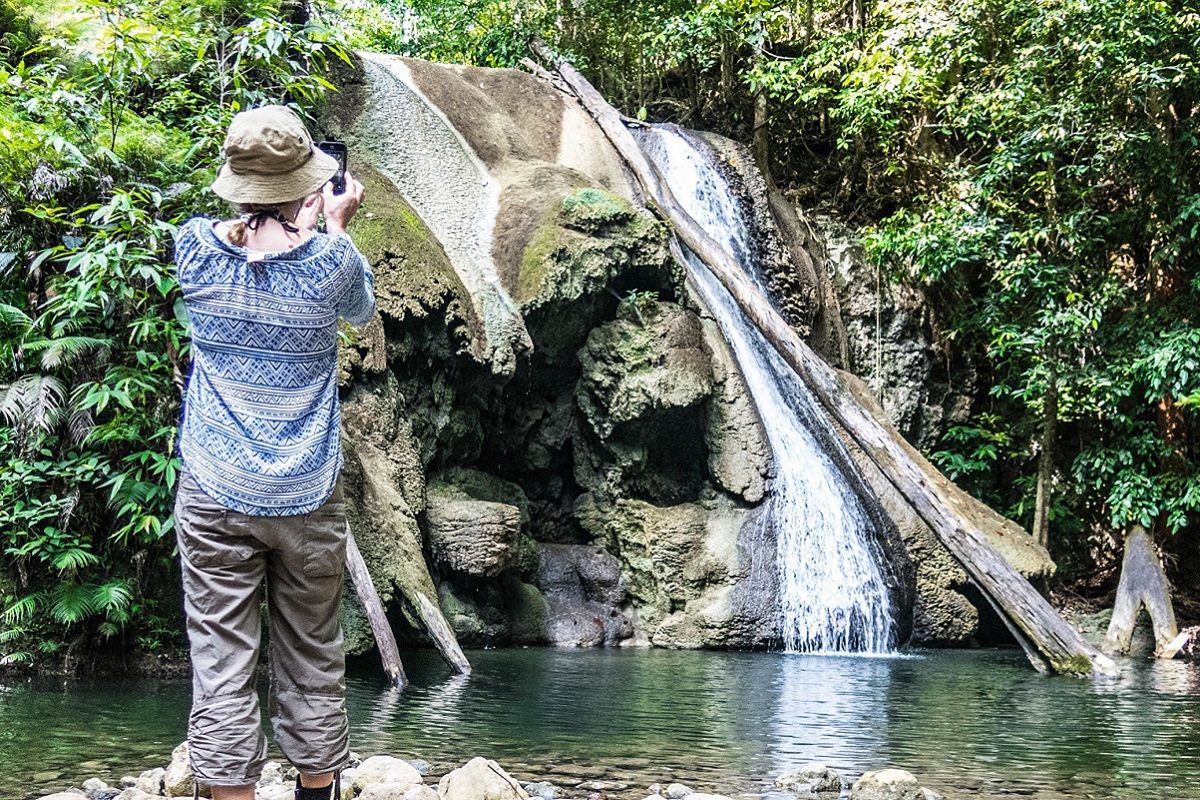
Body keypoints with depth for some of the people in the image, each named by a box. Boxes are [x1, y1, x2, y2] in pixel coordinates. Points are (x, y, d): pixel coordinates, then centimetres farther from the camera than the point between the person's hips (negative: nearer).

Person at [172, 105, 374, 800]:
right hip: (307, 498, 0)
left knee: (222, 667, 2)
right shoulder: (329, 259, -8)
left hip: (214, 495, 0)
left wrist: (296, 216, 28)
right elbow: (362, 309, 15)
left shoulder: (197, 247, -5)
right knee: (313, 664, 13)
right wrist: (335, 222, 25)